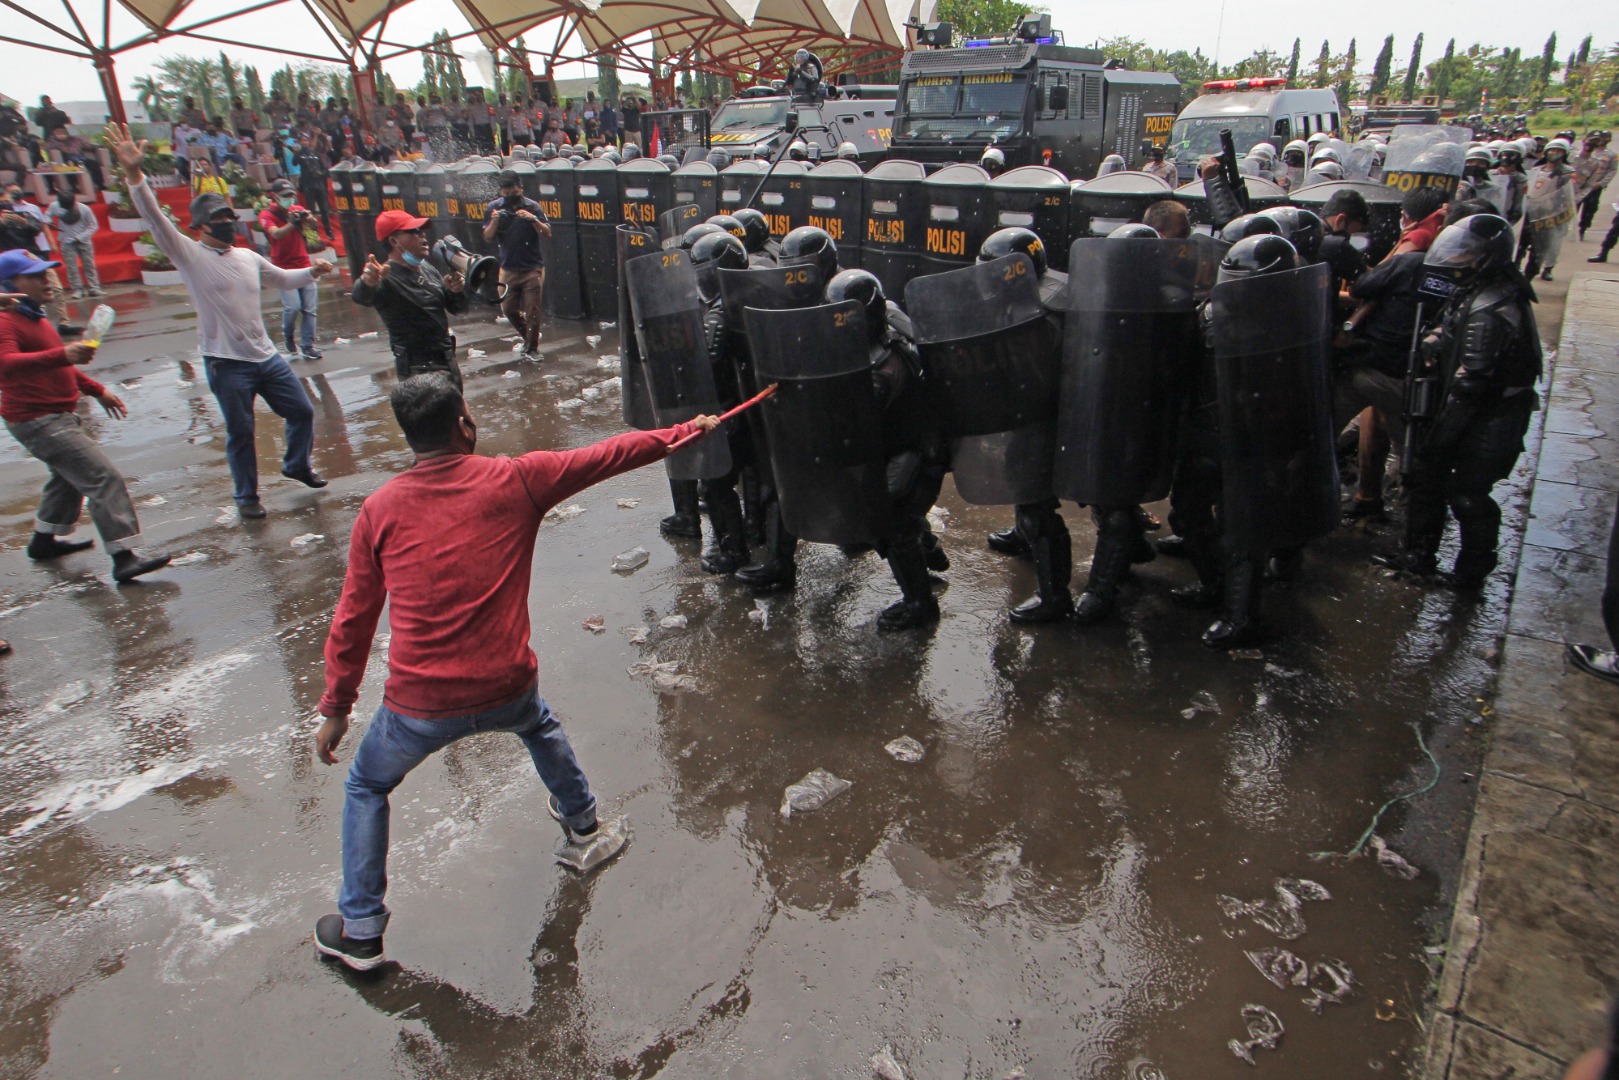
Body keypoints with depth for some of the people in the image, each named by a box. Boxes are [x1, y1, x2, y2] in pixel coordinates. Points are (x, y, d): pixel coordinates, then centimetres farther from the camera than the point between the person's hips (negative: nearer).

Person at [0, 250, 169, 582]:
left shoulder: (34, 316, 15)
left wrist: (97, 390, 24)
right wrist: (64, 354, -50)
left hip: (58, 415, 11)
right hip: (38, 421, -11)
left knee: (69, 477, 28)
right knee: (104, 478, -18)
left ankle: (44, 540, 46)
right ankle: (124, 557, -21)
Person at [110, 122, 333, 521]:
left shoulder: (248, 257, 11)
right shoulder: (189, 255, -6)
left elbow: (282, 279, 27)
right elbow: (155, 218, -20)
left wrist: (311, 272, 11)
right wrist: (133, 174, -31)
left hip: (265, 355, 6)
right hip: (226, 363, -5)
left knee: (302, 411, 12)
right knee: (240, 433, 3)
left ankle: (296, 465, 37)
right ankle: (246, 496, 21)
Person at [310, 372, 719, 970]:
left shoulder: (379, 509, -2)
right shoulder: (517, 481, -5)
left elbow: (353, 620, 3)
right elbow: (609, 455, 7)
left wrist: (335, 709, 14)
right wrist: (688, 429, 21)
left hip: (419, 706, 0)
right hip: (507, 691, 1)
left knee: (366, 788, 28)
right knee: (539, 724, 36)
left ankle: (360, 931, 35)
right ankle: (582, 827, 52)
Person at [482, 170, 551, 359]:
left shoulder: (532, 206, -4)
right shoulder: (494, 207, 2)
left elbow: (547, 233, -11)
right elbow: (487, 238, 1)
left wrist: (533, 219, -26)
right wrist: (494, 221, -17)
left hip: (533, 268, -3)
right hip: (508, 268, 3)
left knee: (532, 311, -1)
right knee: (508, 309, 7)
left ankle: (532, 348, 12)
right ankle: (528, 336, 31)